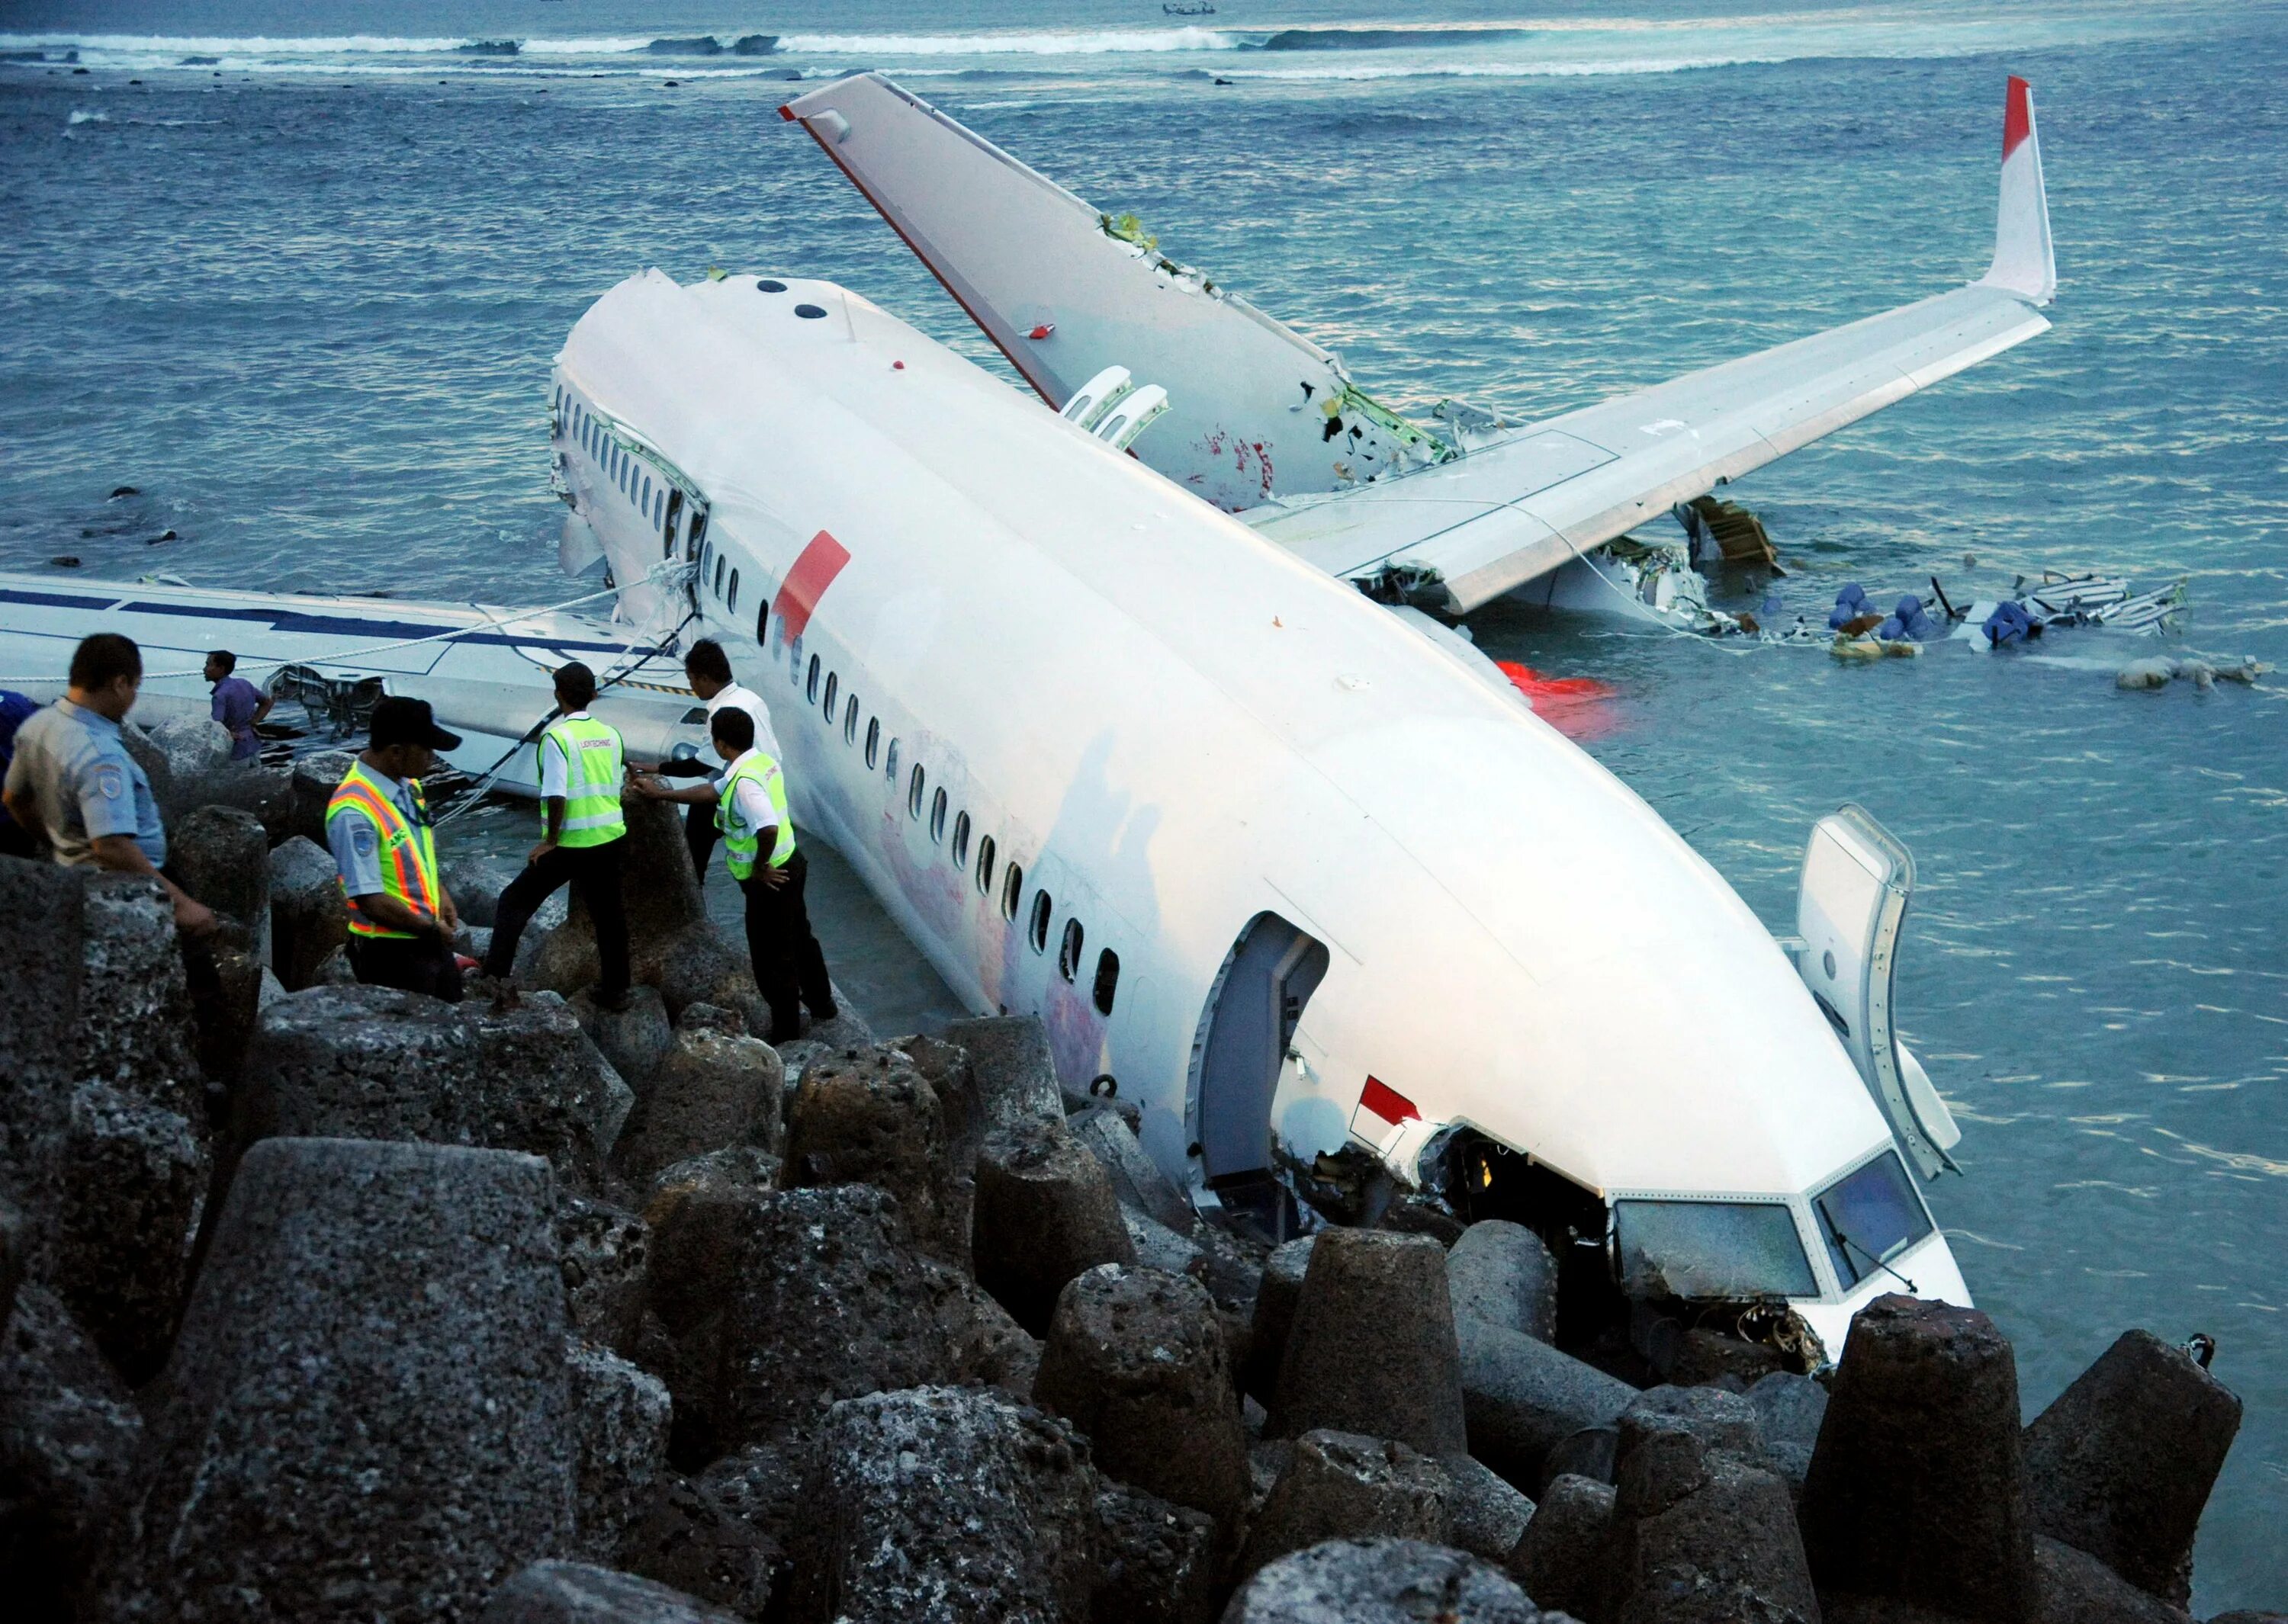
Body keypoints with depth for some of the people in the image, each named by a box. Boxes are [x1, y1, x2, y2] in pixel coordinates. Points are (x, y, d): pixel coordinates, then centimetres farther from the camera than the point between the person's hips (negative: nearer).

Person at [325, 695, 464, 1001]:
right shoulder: (354, 812, -26)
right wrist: (431, 928, -15)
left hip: (430, 942, 9)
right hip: (390, 953, -9)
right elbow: (369, 899, -26)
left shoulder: (408, 785, 3)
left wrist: (441, 893, 3)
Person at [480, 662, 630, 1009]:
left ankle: (497, 976, -3)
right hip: (610, 838, 5)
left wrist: (550, 840, -9)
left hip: (570, 844, -5)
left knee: (515, 902, 6)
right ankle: (616, 990, 20)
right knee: (608, 913, 15)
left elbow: (556, 795, -19)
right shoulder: (611, 734, 4)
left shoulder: (557, 736, -14)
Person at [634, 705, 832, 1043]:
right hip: (790, 864, 9)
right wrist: (662, 794, 22)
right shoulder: (761, 760, 3)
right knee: (799, 939, 27)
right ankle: (821, 1003, 46)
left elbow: (768, 829, -41)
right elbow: (713, 791, 16)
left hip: (769, 881, -9)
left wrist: (760, 867, -22)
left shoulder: (745, 781, -28)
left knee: (772, 958, 6)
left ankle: (786, 1033, 18)